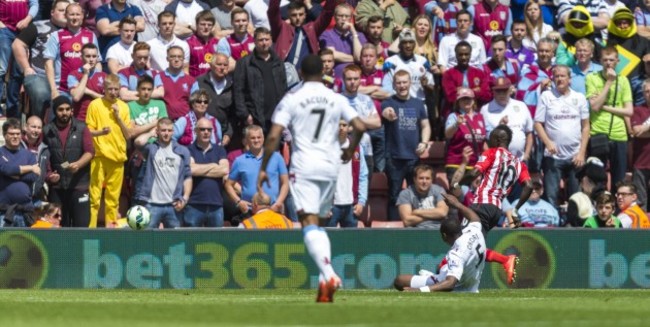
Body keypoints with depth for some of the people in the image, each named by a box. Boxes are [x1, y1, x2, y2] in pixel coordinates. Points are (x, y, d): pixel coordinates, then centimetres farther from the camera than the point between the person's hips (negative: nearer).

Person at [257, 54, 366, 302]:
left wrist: (263, 168, 0)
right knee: (319, 223, 16)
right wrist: (349, 152, 20)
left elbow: (273, 136, -9)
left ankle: (328, 274, -31)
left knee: (310, 223, -11)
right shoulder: (336, 99, 7)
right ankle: (325, 280, 6)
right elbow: (360, 127, 2)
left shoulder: (291, 99, -2)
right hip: (330, 167, 4)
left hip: (304, 168, -4)